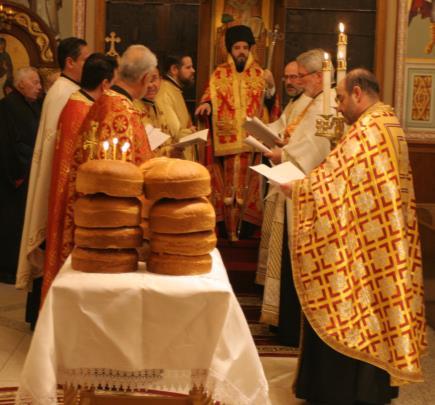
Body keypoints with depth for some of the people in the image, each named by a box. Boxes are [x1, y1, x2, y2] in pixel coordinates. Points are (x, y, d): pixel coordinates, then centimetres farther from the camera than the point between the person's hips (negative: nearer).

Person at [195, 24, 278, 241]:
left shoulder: (259, 74, 9)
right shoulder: (219, 74, 9)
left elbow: (269, 103, 3)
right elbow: (209, 96, 3)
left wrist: (270, 87, -15)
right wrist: (206, 104, -19)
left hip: (251, 140, 1)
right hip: (226, 139, 0)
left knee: (246, 183, 1)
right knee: (227, 184, -2)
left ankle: (246, 228, 8)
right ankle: (228, 229, 3)